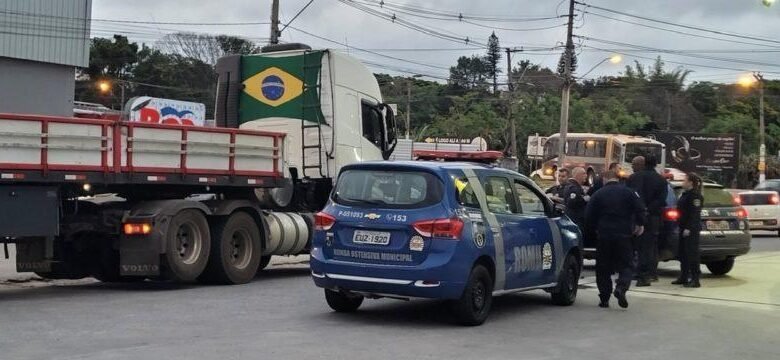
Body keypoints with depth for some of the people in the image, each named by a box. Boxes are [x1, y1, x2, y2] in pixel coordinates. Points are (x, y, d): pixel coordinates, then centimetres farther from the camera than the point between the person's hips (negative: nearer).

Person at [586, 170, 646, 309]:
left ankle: (604, 298, 7)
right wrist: (640, 225, 9)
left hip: (604, 235, 1)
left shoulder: (598, 194, 3)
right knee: (626, 265, 5)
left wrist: (596, 229, 15)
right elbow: (640, 209, -5)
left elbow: (589, 216, 0)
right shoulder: (629, 192, 2)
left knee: (603, 267, 9)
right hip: (624, 235, -1)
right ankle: (621, 287, -22)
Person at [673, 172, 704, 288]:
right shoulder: (685, 194, 18)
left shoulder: (695, 196, -13)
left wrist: (689, 228, -24)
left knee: (692, 252, -9)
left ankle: (695, 279, -8)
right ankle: (684, 277, 22)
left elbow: (694, 214, -20)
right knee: (683, 252, 14)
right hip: (684, 228, 10)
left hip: (691, 229, -10)